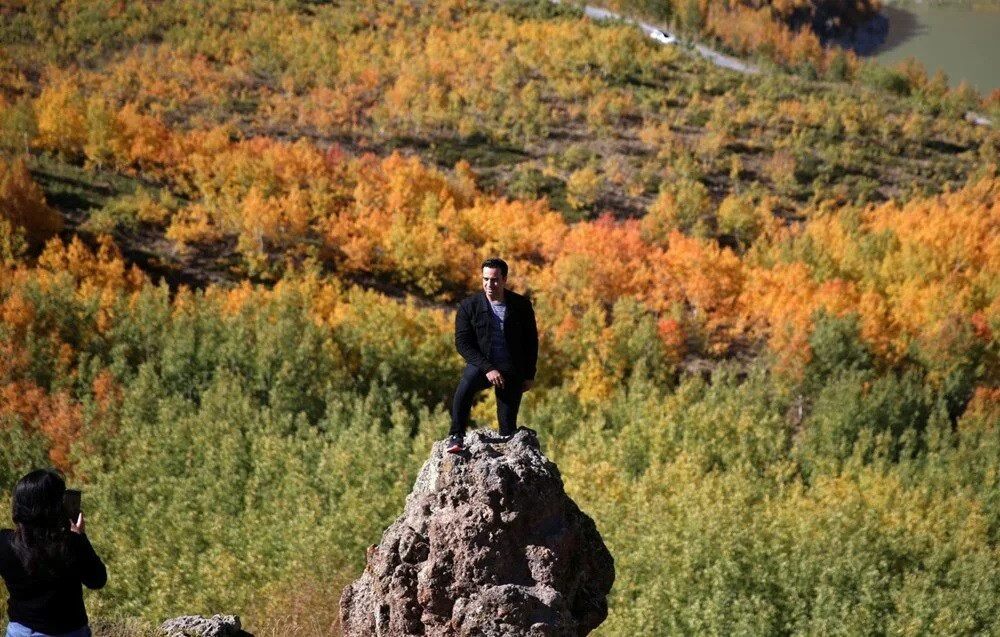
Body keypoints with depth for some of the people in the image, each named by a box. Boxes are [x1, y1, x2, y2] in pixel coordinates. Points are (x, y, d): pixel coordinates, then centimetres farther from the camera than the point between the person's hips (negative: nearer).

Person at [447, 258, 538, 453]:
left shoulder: (521, 305, -2)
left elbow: (531, 341, 6)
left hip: (512, 370, 2)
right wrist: (487, 368, -20)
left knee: (508, 426, -3)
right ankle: (456, 437, -32)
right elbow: (462, 343, -10)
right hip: (481, 365, -2)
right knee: (466, 386, -34)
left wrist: (529, 375, 3)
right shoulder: (469, 306, -6)